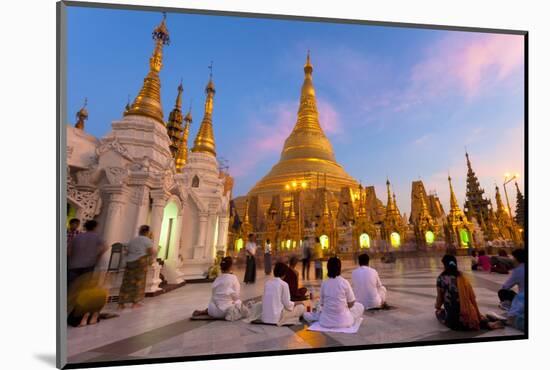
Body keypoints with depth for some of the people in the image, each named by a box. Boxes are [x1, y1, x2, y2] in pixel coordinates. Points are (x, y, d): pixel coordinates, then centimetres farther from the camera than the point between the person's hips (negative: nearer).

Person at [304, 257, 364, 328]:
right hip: (343, 321, -1)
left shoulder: (324, 283, -4)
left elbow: (322, 304, 3)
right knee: (359, 306, 23)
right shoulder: (345, 282, -11)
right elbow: (351, 304, -2)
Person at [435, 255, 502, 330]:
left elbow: (440, 297, 1)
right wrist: (478, 316, 18)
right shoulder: (462, 278, 6)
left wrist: (437, 307, 23)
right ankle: (487, 323, 4)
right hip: (468, 317, 5)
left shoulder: (441, 278, -7)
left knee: (438, 312, 26)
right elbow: (472, 299, 6)